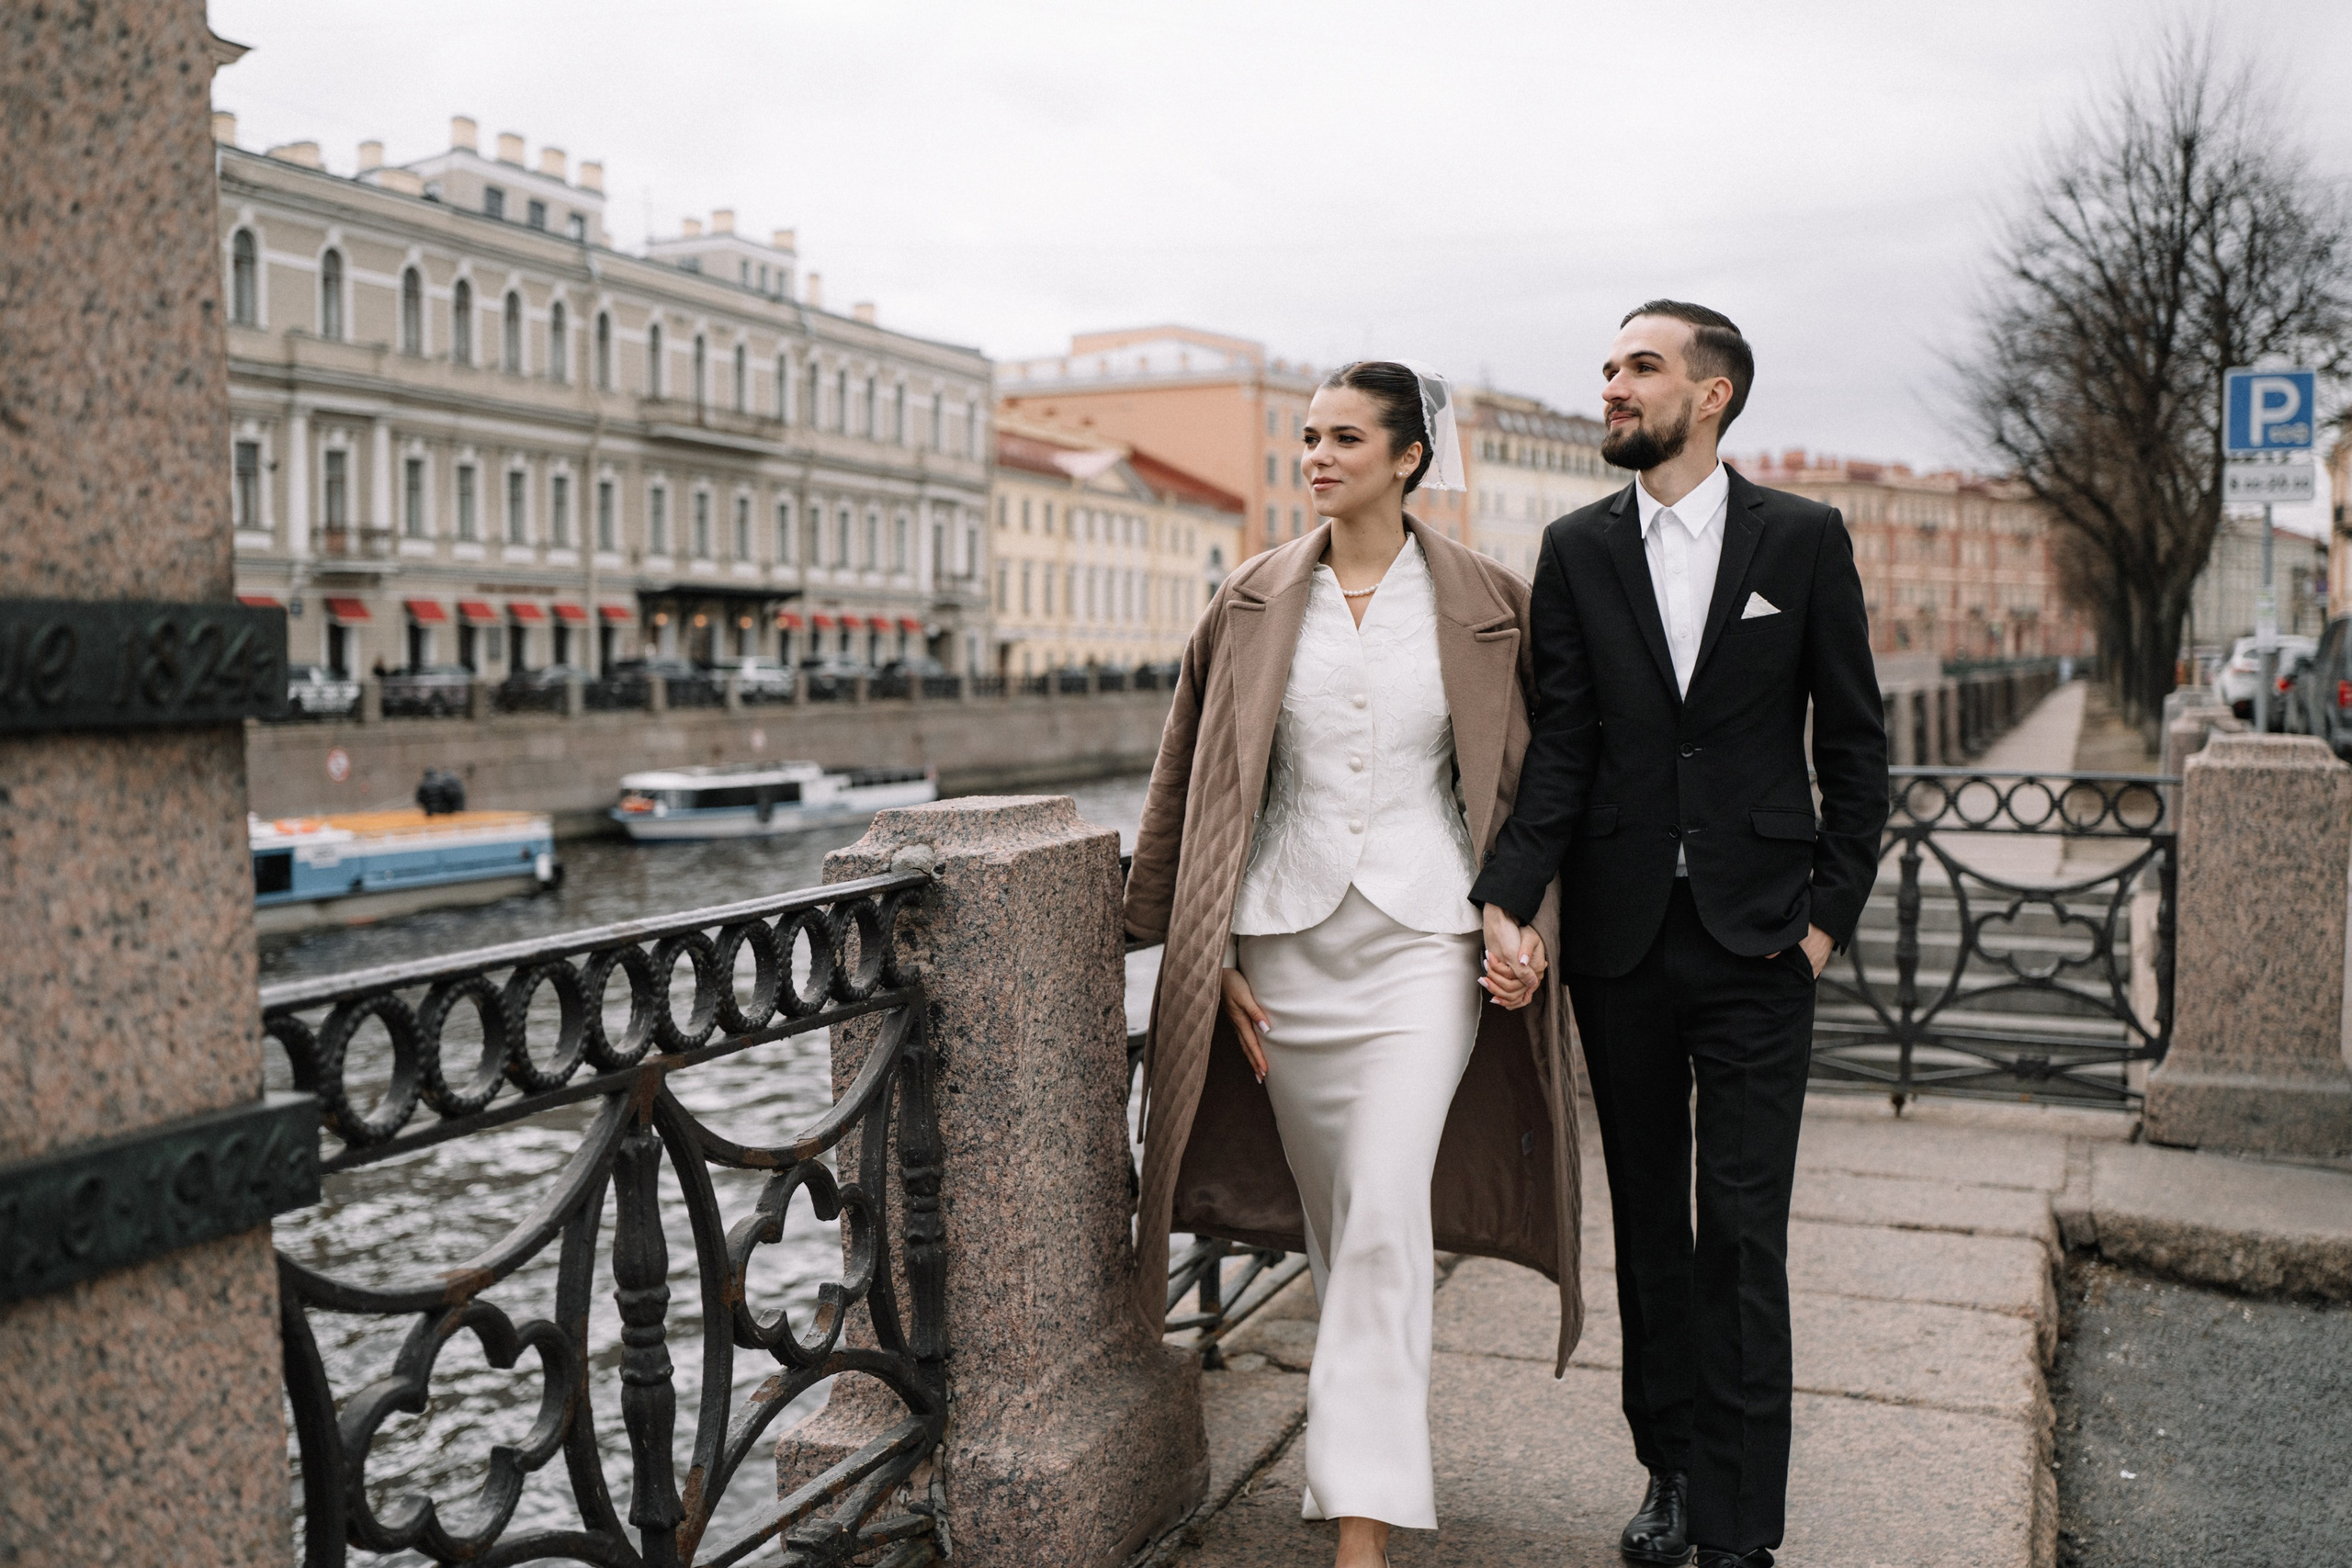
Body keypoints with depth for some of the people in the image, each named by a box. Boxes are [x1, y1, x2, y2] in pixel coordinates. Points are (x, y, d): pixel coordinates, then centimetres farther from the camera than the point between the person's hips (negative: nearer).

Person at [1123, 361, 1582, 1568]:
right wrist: (1209, 951, 4)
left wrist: (1527, 926, -3)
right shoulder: (1254, 601, 5)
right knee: (1330, 1219, 13)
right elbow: (1193, 783, 8)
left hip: (1423, 940, -3)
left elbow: (1537, 778, 7)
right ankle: (1375, 1449, 34)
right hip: (1287, 937, 3)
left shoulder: (1484, 605, 0)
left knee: (1385, 1219, -12)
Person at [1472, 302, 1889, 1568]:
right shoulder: (1577, 550, 5)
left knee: (1742, 1234, -2)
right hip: (1618, 937, 3)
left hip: (1753, 938, -2)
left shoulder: (1804, 539, 0)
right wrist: (1506, 896, -15)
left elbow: (1853, 740, 4)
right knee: (1648, 1217, 13)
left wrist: (1832, 907, -3)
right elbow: (1560, 745, -1)